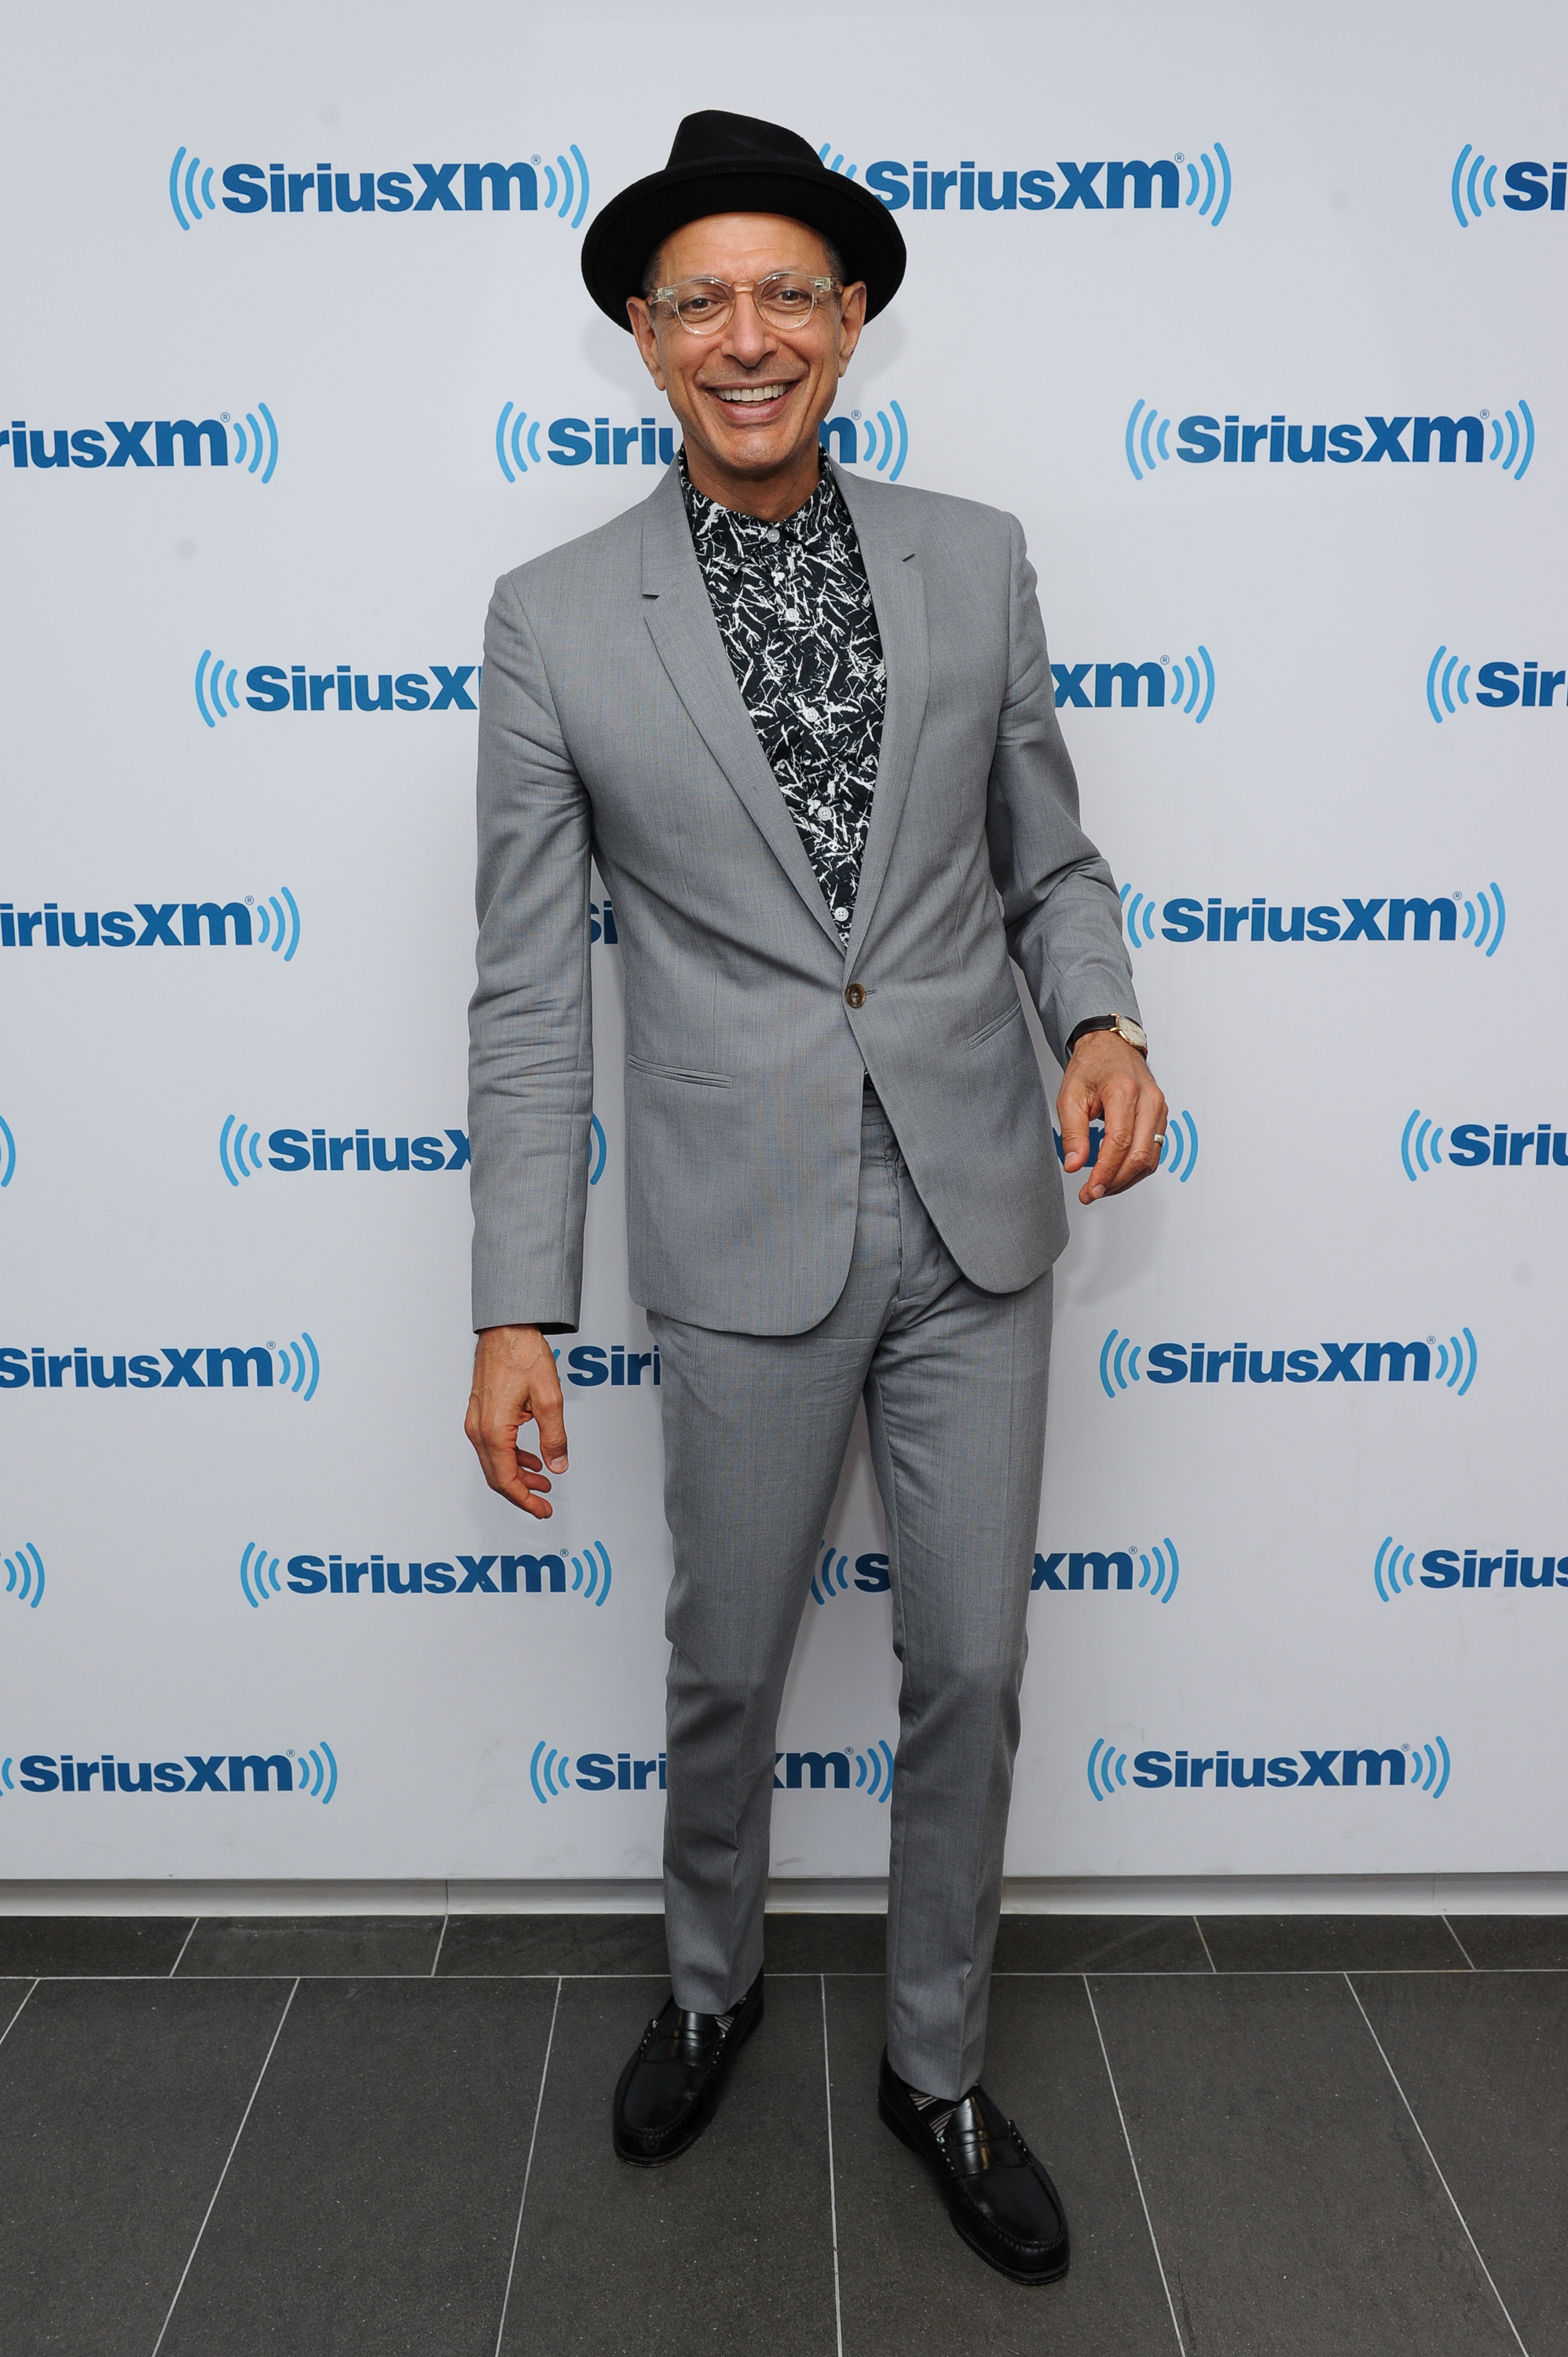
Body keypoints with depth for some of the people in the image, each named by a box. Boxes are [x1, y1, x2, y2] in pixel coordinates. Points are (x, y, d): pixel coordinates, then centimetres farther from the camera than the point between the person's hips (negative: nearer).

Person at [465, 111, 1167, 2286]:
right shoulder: (555, 621, -3)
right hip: (744, 1246, -2)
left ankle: (937, 2065, 37)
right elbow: (528, 999, -4)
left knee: (971, 1670, 12)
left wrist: (1101, 1022, -11)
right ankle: (712, 1984, 47)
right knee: (728, 1669, 15)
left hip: (979, 1218, 2)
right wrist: (517, 1314, -7)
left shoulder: (975, 561, 4)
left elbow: (1048, 859, 11)